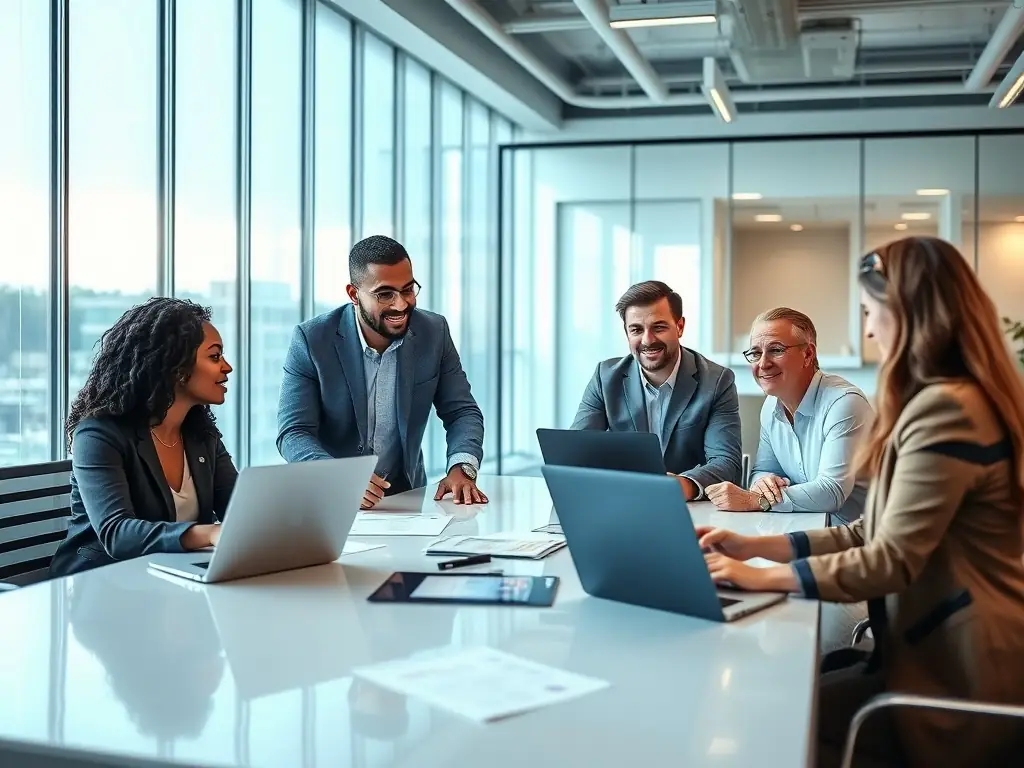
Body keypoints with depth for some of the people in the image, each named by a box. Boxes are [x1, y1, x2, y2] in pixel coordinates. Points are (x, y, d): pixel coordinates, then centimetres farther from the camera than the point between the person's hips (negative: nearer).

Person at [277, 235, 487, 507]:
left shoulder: (434, 332, -1)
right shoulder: (311, 340, -10)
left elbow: (462, 411, 3)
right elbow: (293, 433, -13)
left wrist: (462, 468, -18)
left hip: (405, 500, 1)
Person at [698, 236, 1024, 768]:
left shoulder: (945, 408, -20)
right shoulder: (942, 401, 15)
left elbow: (892, 560, -21)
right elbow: (873, 533, 13)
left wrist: (762, 577, -14)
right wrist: (757, 545, 6)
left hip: (959, 674, -9)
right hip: (942, 652, 9)